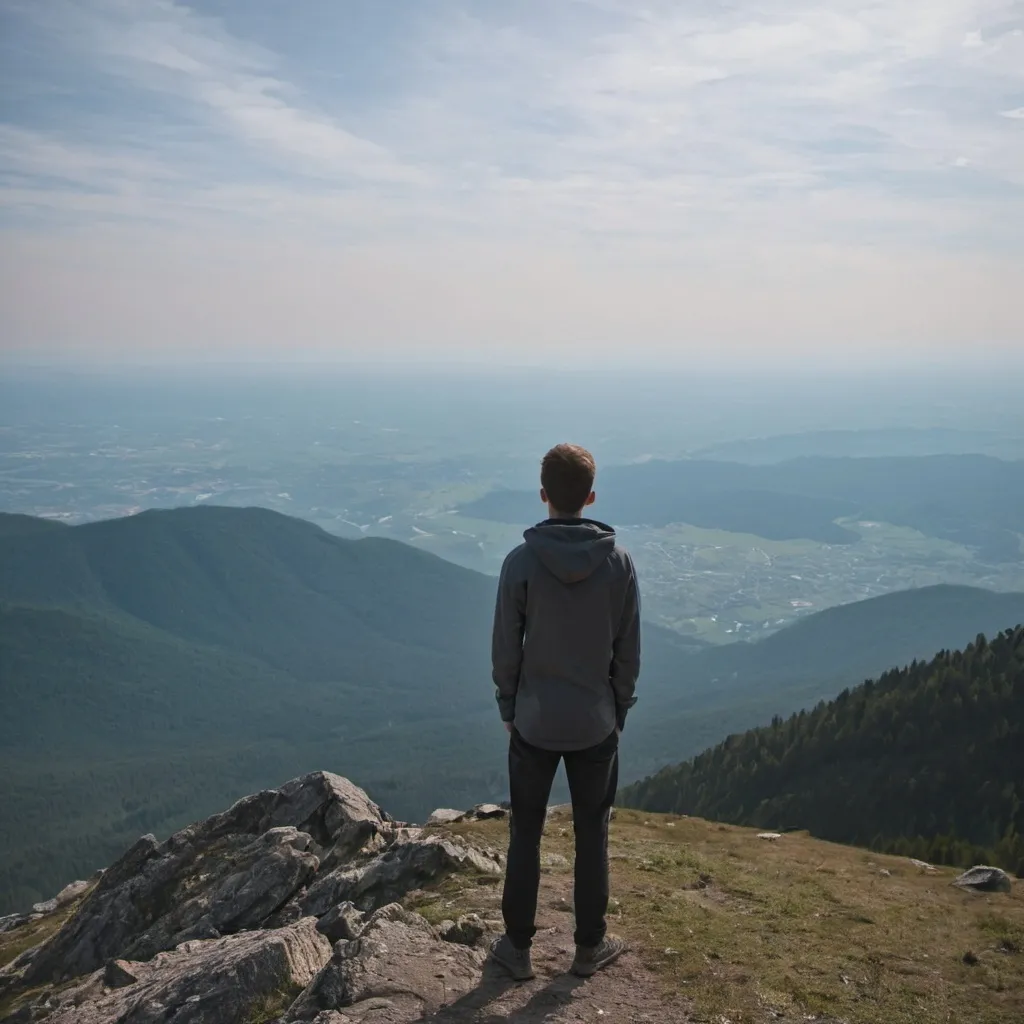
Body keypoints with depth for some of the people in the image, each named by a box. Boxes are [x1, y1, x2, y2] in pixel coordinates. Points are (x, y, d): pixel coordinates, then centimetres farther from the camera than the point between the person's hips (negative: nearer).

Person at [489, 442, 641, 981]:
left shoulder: (521, 562, -14)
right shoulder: (619, 562, -9)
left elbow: (504, 649, -7)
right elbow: (628, 652, -2)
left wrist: (508, 707, 8)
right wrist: (618, 710, 11)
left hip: (534, 722, -1)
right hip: (596, 724, 1)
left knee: (524, 834, 13)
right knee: (591, 835, 15)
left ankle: (518, 946, 23)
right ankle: (590, 945, 27)